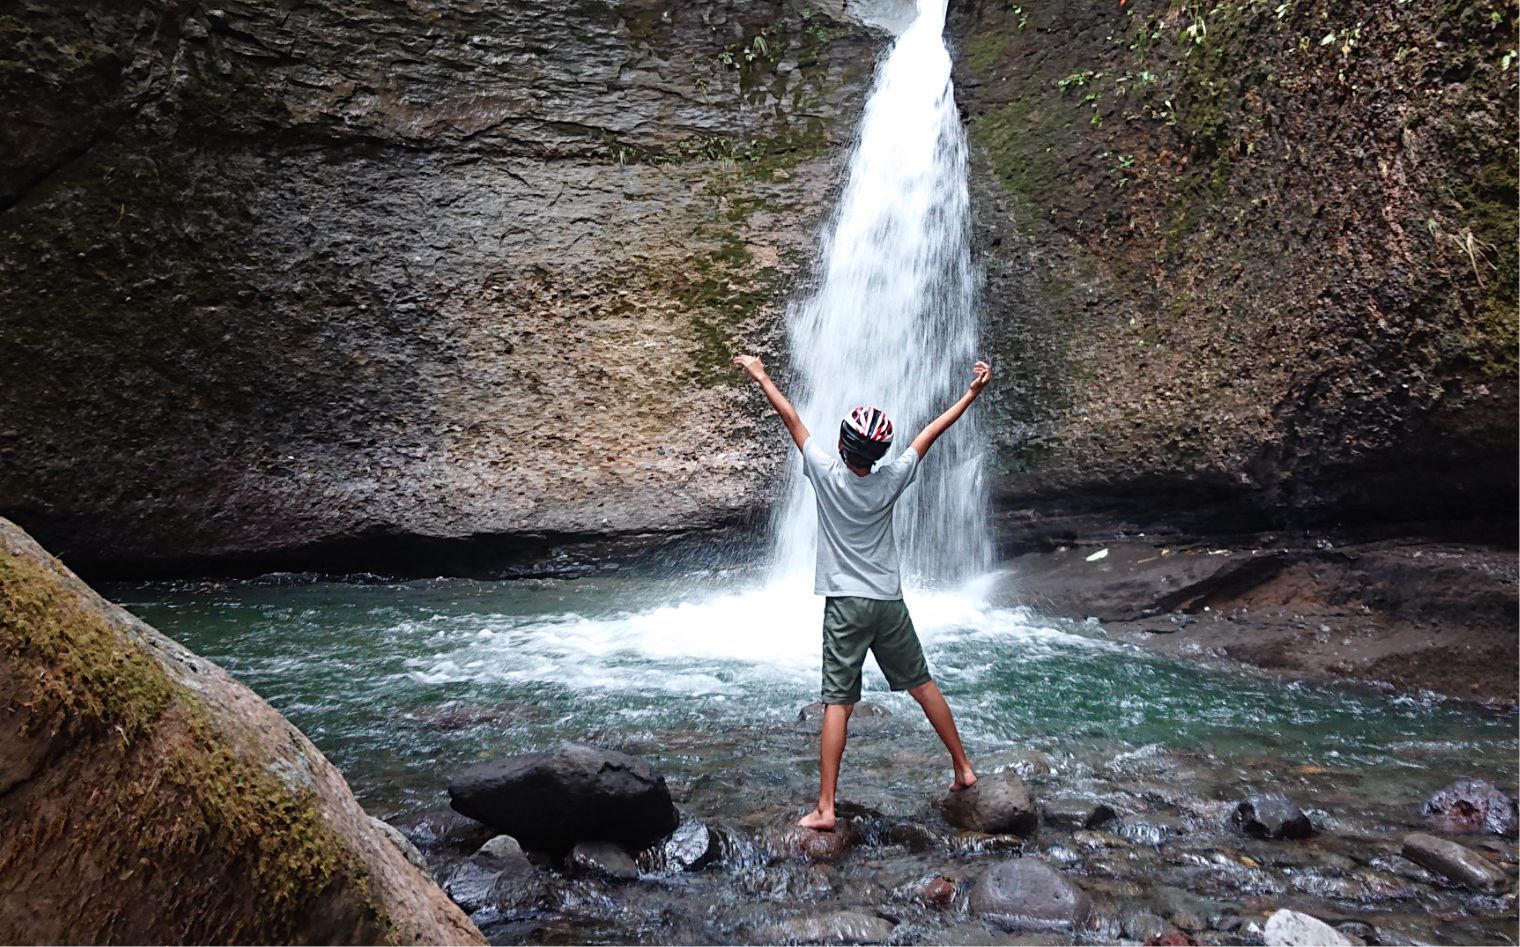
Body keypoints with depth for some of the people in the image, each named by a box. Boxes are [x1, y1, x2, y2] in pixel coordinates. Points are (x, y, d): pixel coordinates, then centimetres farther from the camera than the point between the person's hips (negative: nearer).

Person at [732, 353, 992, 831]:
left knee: (838, 704, -4)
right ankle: (963, 767, 29)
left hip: (845, 604, -3)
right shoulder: (891, 481, -4)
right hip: (889, 602, 3)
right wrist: (973, 393, 15)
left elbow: (792, 418, -1)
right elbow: (932, 431, 5)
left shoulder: (826, 474, -11)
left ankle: (825, 807, -4)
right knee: (922, 685, 17)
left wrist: (761, 376, 8)